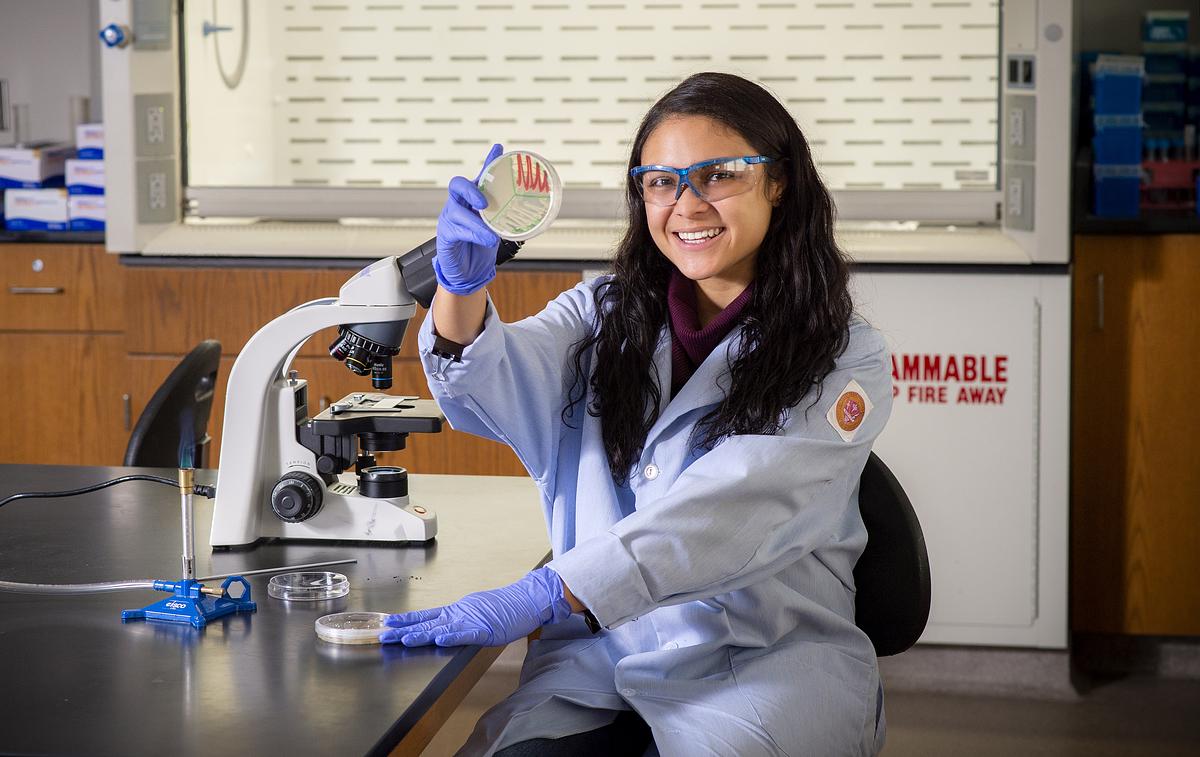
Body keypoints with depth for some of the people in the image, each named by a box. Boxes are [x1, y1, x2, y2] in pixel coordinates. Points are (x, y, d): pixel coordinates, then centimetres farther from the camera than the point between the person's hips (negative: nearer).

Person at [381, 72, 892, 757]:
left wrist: (540, 597, -26)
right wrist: (462, 285, -29)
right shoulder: (603, 315, 13)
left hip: (763, 666, -2)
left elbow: (728, 513, -16)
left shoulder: (844, 360, -1)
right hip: (599, 656, 2)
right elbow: (496, 389, -6)